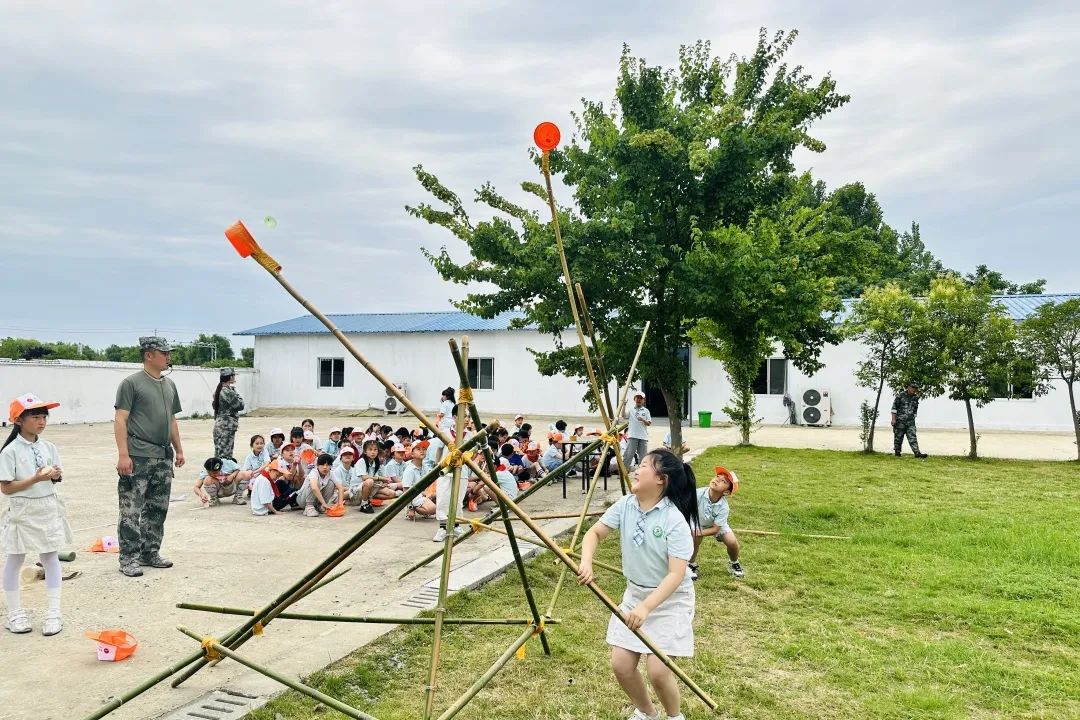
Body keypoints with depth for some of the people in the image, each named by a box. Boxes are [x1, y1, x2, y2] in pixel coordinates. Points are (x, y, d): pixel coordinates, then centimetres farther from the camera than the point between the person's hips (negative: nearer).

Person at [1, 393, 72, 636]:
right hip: (22, 511, -4)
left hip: (49, 509, 4)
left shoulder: (48, 447, 2)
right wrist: (36, 479, -24)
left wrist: (56, 475, -11)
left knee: (51, 558, 7)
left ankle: (53, 612, 16)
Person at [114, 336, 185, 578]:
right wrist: (123, 454, -16)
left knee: (158, 509, 12)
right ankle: (129, 558, 5)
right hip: (138, 457, -7)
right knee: (131, 510, -3)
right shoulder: (131, 383, -5)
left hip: (164, 457, 7)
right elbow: (121, 420, -10)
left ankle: (151, 553, 23)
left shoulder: (169, 385, 16)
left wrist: (178, 450, 19)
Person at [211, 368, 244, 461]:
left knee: (219, 454, 13)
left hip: (218, 424, 9)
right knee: (225, 454, -7)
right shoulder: (229, 392, -17)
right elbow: (240, 405, -12)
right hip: (227, 426, -9)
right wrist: (235, 391, -4)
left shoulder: (218, 391, 11)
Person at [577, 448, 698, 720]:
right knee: (621, 664, 4)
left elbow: (676, 574, -27)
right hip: (634, 593, 5)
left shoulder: (675, 520, -25)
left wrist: (646, 607, -36)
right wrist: (586, 562, -23)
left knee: (658, 670, -11)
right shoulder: (625, 505, -9)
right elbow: (595, 533, -3)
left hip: (670, 599, -5)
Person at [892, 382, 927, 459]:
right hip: (900, 421, -4)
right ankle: (897, 452, 13)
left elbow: (915, 410, 22)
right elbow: (894, 407, -6)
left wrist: (913, 419, 20)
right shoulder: (900, 396, -4)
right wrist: (893, 419, -11)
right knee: (898, 437, 2)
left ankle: (917, 453, -12)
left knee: (913, 437, -5)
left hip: (910, 422, 4)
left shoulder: (915, 398, 11)